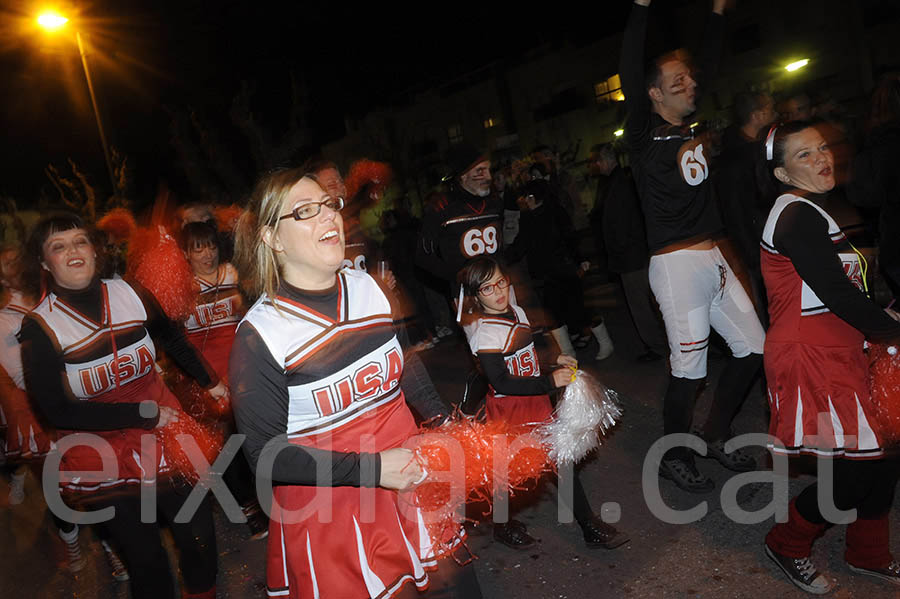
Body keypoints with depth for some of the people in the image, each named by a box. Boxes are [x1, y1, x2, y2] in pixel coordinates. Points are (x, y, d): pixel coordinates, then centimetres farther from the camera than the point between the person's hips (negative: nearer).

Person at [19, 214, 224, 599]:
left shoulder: (131, 295, -6)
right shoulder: (40, 328, -13)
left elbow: (172, 339, 13)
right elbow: (57, 412, -12)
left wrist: (209, 382, 14)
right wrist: (143, 414, -16)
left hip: (163, 431, 3)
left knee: (198, 535, 8)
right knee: (148, 562, 1)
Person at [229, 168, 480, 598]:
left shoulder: (367, 286, -2)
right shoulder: (259, 334, -17)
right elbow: (267, 455, -15)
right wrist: (370, 468, -21)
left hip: (408, 479, 5)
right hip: (327, 509, -5)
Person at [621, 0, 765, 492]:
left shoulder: (693, 128, 14)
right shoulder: (644, 135, -5)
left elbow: (710, 65, 24)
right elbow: (629, 75, -17)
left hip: (714, 259, 8)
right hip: (677, 264, -8)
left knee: (753, 347, 12)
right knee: (689, 368, -4)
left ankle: (716, 436, 29)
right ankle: (673, 457, 17)